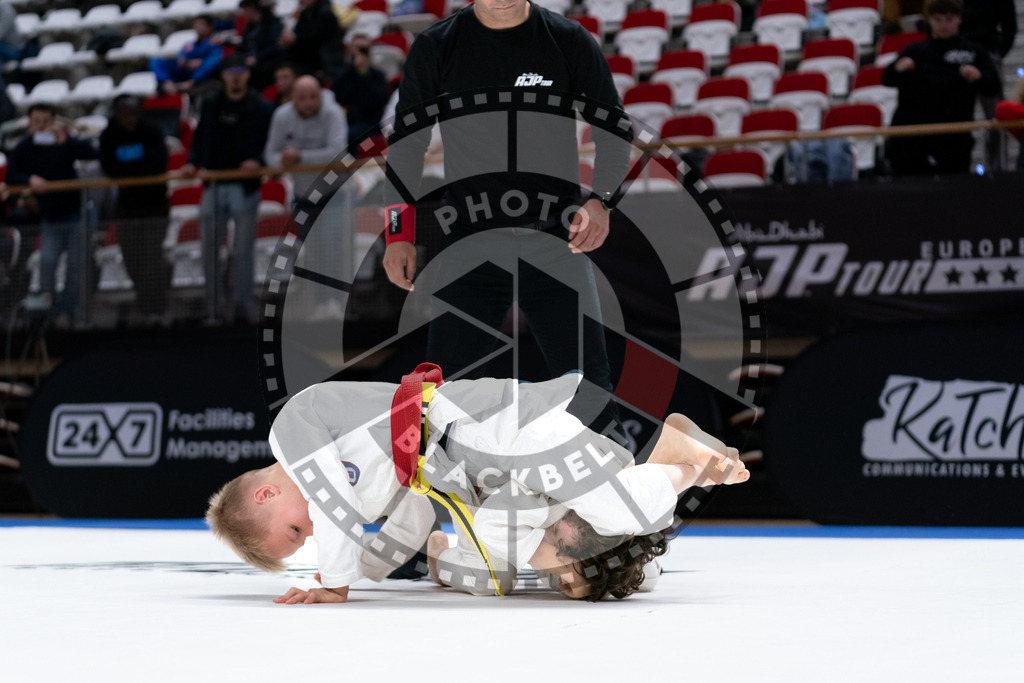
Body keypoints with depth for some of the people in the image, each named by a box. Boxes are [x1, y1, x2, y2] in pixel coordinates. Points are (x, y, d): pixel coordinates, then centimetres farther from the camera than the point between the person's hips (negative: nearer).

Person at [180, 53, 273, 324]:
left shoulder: (261, 108, 0)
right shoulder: (210, 104, 10)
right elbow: (200, 137, 16)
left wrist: (259, 161, -18)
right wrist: (192, 162, 0)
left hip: (246, 187, -3)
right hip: (213, 186, 3)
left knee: (242, 251, -2)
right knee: (210, 250, 2)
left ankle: (242, 305, 6)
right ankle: (215, 305, 11)